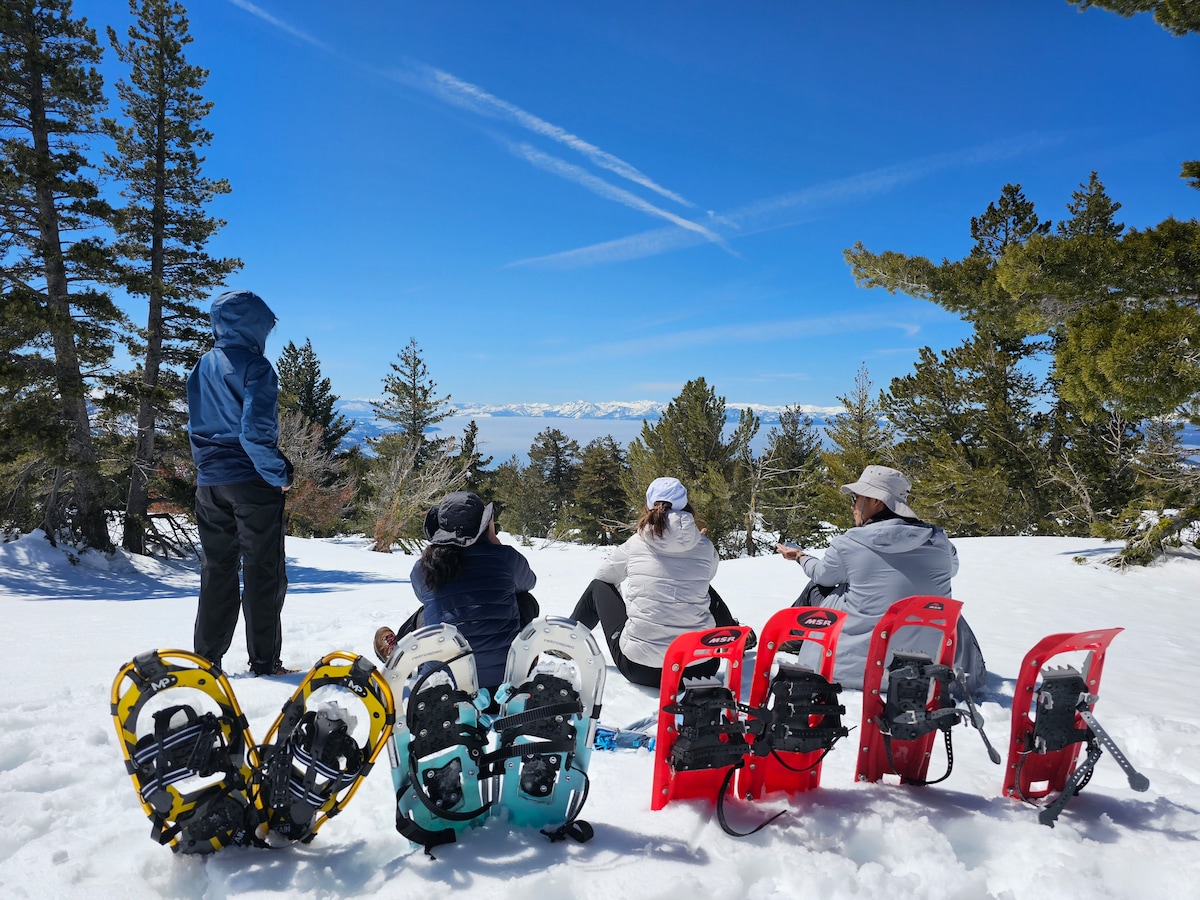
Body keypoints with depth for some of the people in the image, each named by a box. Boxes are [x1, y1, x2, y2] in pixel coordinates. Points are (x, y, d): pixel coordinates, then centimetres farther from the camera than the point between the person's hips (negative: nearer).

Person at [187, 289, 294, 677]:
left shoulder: (202, 367, 11)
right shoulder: (254, 366, -12)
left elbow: (195, 426, 15)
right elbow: (256, 431, -19)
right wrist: (279, 475, -10)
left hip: (210, 482, 7)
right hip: (251, 482, -7)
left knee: (217, 569, 15)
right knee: (262, 572, 2)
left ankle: (206, 656, 19)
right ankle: (264, 660, 7)